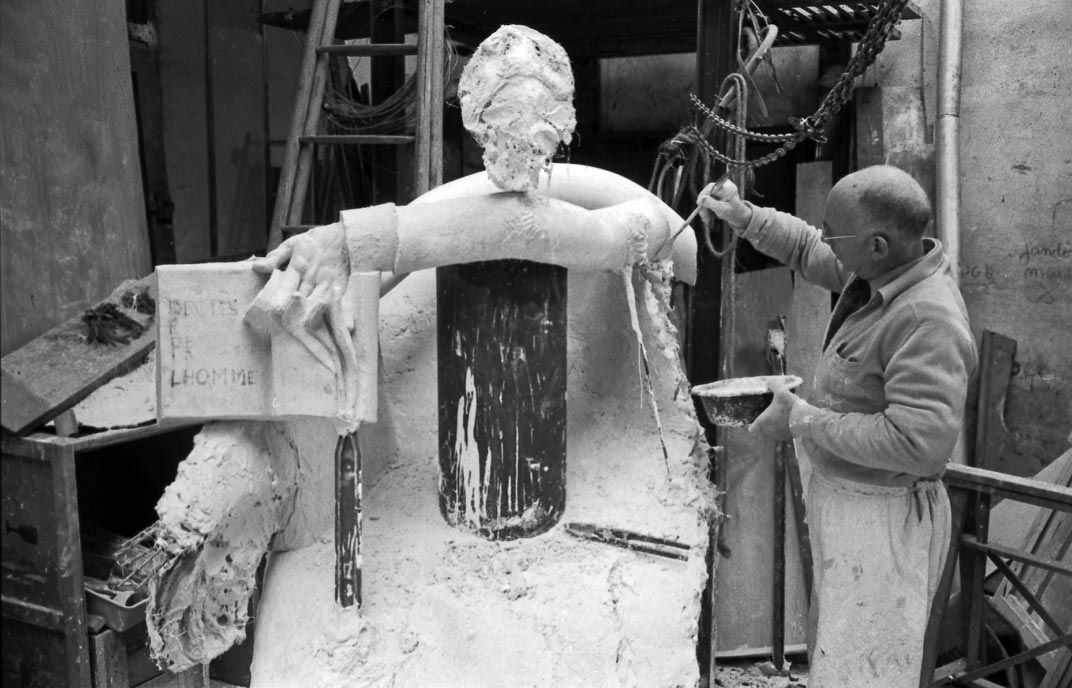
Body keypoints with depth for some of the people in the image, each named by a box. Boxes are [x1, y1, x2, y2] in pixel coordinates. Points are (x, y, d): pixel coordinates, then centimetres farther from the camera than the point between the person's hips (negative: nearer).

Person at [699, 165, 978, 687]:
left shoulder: (929, 321, -28)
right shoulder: (878, 272, -2)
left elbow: (919, 441, -34)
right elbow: (807, 251, 18)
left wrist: (804, 420, -26)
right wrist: (745, 218, 7)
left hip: (882, 520, -9)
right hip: (840, 497, 9)